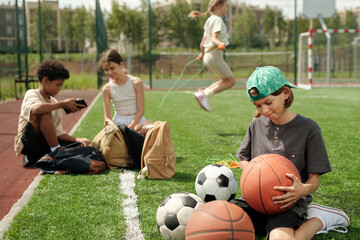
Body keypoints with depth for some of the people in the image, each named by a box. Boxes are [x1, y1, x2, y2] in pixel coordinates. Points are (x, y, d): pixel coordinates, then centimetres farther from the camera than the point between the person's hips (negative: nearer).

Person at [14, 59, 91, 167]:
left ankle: (35, 159, -4)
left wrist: (78, 139, -8)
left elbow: (58, 133, 7)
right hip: (27, 143, -7)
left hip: (45, 144, 8)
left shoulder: (54, 103, 13)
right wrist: (63, 104, -32)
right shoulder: (31, 94, -7)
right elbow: (36, 109, -35)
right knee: (45, 113, -31)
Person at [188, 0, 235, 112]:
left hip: (208, 55, 10)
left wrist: (202, 53, 35)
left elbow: (202, 43, 19)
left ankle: (204, 92, 5)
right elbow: (214, 38, -24)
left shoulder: (209, 21, 17)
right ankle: (204, 94, -10)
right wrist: (220, 44, -44)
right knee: (230, 81, -3)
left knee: (227, 80, 15)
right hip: (215, 55, -10)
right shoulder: (218, 20, -10)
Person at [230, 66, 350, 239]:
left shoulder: (308, 128, -5)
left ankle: (320, 219, -2)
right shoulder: (257, 124, 8)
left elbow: (314, 179, -4)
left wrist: (304, 190, -28)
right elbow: (242, 159, 20)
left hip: (288, 202, -4)